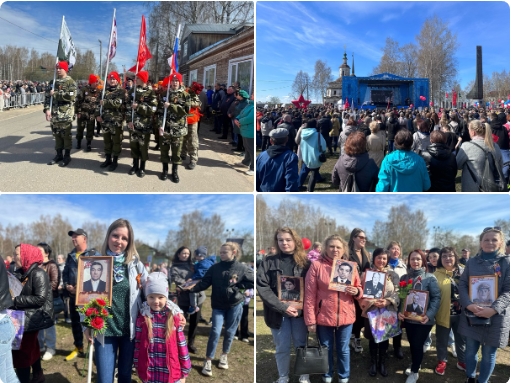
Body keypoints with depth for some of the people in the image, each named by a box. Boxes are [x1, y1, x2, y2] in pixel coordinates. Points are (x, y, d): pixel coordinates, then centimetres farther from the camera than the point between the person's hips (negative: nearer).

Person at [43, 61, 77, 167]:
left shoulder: (70, 82, -5)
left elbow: (71, 95, -20)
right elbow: (47, 96, 9)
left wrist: (56, 93, -15)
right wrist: (47, 109, -4)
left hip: (65, 113, -6)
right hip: (54, 113, 6)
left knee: (66, 134, 1)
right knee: (56, 134, 11)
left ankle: (67, 156, 9)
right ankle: (59, 154, 21)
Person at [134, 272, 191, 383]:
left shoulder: (174, 318, -6)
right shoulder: (142, 317, -3)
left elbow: (182, 345, -2)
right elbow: (137, 344, 3)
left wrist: (184, 372, 1)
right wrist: (137, 366, 7)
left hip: (171, 373, -1)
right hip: (148, 373, 1)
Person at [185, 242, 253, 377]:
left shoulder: (242, 268, -8)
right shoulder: (215, 268, -3)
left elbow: (253, 282, -5)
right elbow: (204, 283, -7)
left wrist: (237, 286, -12)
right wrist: (193, 288, -24)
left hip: (235, 305, 0)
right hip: (218, 305, 1)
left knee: (230, 332, 11)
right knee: (215, 332, -7)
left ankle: (224, 356, 33)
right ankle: (208, 361, 3)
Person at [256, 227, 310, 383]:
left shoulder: (304, 262, 2)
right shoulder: (268, 261, -2)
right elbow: (262, 287, -9)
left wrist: (302, 308, -13)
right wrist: (283, 307, -15)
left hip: (299, 311, 1)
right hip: (278, 311, -1)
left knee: (302, 345, 9)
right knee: (282, 347, 9)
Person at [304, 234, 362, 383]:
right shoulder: (316, 266, -7)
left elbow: (359, 289, 13)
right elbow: (310, 295, -8)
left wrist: (356, 291, -12)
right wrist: (310, 320, -11)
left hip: (345, 316, 2)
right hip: (324, 316, -2)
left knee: (343, 349, 15)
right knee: (326, 349, 14)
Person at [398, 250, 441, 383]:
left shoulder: (430, 278, -7)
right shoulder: (404, 277, 5)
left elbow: (436, 297, -10)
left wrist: (429, 314, -22)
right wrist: (399, 311, -10)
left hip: (423, 319, -4)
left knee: (418, 344, 1)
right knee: (412, 343, 15)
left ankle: (414, 372, 18)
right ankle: (415, 366, 36)